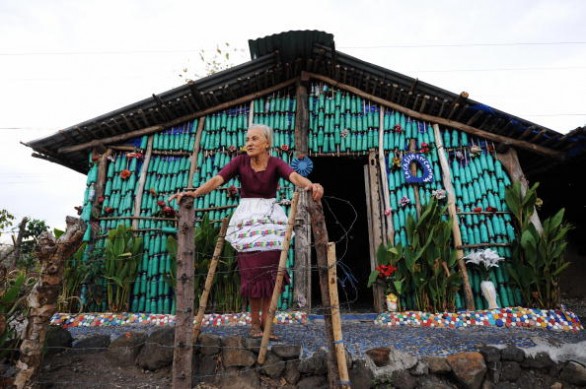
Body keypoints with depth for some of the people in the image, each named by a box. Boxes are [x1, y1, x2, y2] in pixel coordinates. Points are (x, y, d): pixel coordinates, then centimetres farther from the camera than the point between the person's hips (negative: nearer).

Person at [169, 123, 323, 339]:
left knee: (270, 271, 0)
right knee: (252, 271, -1)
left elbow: (295, 176, -23)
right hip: (247, 218, 0)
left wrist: (311, 185, -45)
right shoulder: (240, 161, -1)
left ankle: (266, 322, 14)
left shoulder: (276, 163, -4)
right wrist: (194, 193, -29)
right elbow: (217, 179, -13)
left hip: (271, 218, 0)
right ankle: (255, 322, 16)